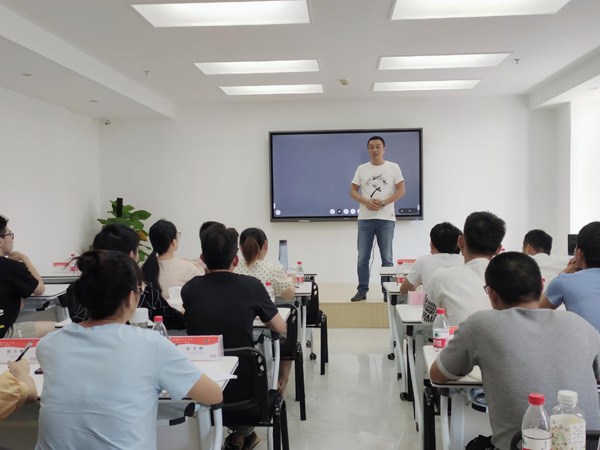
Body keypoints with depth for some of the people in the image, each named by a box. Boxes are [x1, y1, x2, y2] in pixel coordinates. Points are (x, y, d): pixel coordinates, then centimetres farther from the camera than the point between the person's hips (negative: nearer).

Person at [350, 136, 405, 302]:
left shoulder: (393, 168, 4)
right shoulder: (362, 169, 10)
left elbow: (401, 191, -1)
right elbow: (353, 191, 8)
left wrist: (384, 202, -14)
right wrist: (366, 201, -11)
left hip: (386, 219, -2)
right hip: (365, 218, 2)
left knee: (387, 258, 3)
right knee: (362, 257, 3)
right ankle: (362, 291, 12)